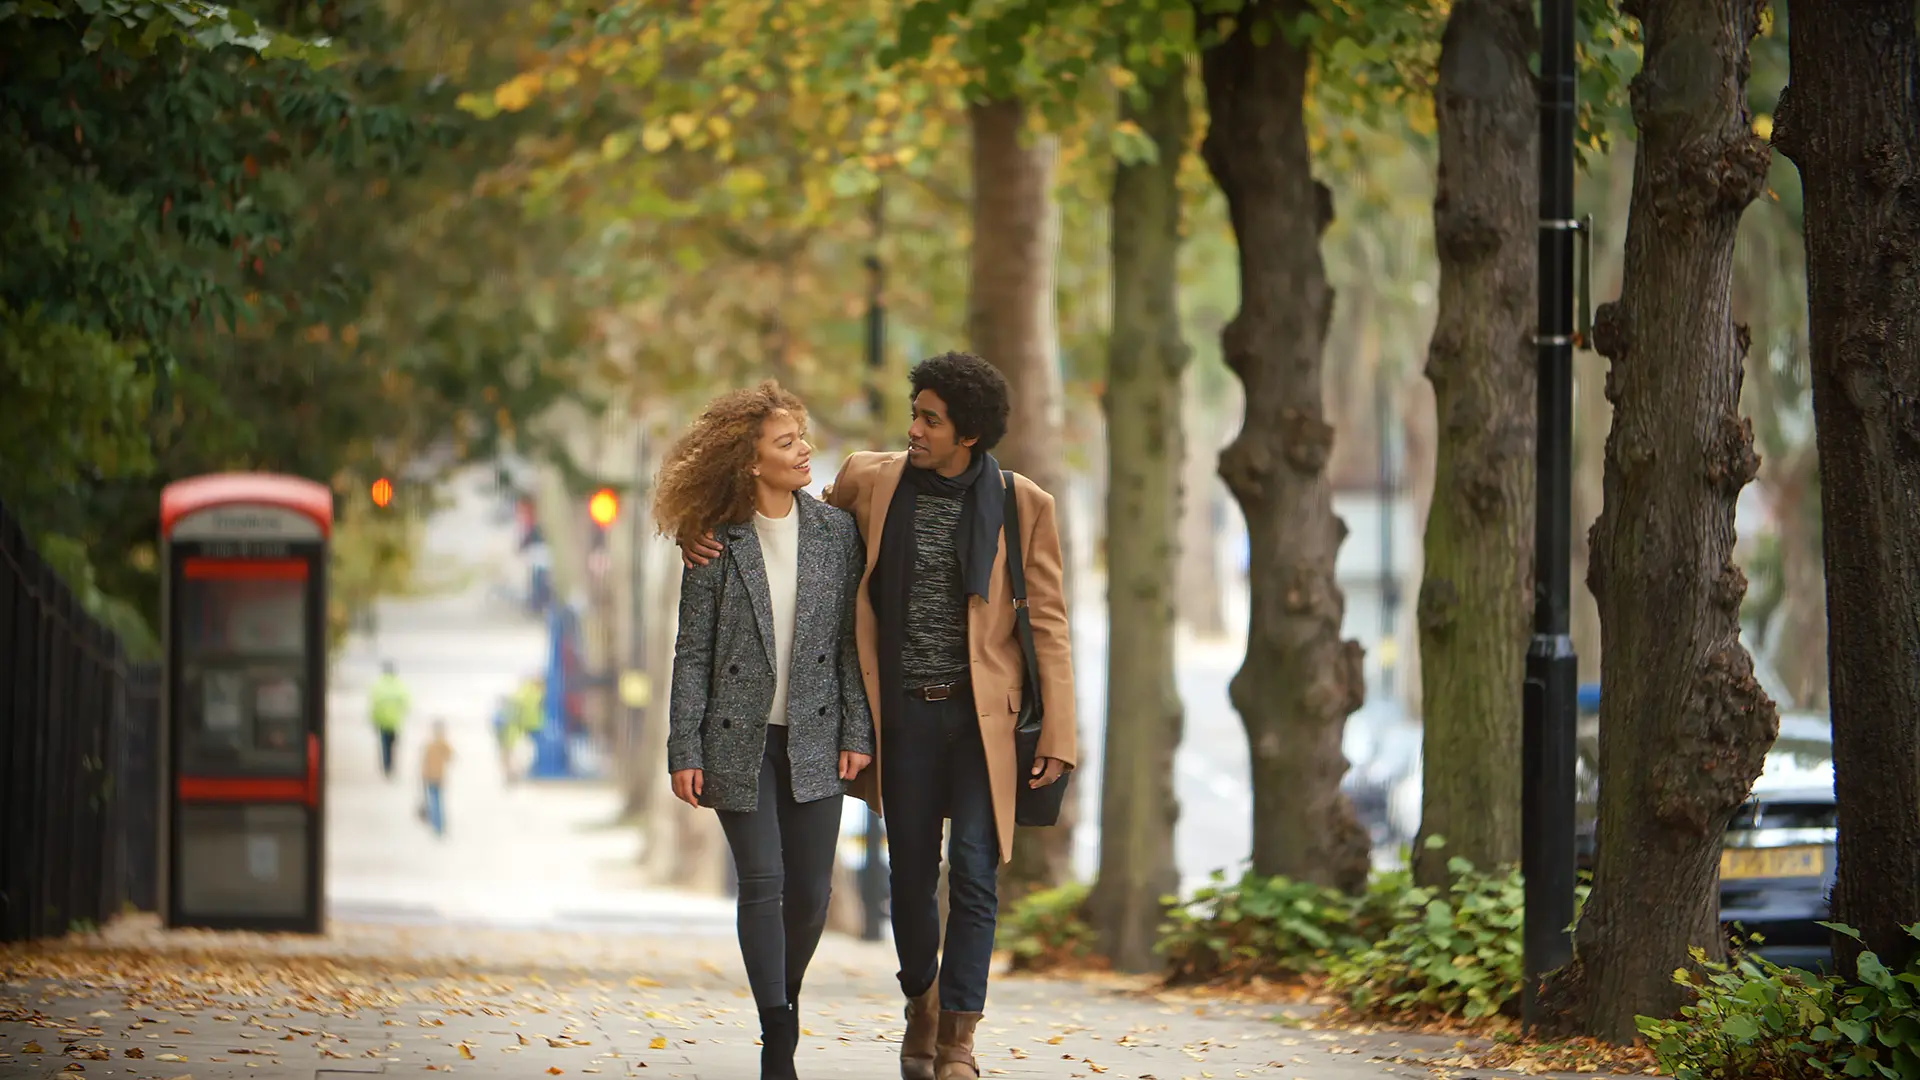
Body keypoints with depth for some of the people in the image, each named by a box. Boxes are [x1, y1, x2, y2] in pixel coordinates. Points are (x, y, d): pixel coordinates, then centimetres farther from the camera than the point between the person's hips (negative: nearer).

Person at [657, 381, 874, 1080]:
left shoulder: (836, 532, 3)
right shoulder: (715, 544, -3)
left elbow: (852, 640, 5)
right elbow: (692, 654, -2)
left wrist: (857, 730, -1)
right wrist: (685, 751, -6)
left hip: (814, 737, 2)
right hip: (739, 740, -2)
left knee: (811, 891, 2)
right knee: (762, 884, -5)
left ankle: (786, 994, 30)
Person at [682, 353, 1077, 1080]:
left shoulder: (1022, 505, -3)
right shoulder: (870, 482, 2)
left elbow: (1047, 623, -1)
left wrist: (1057, 735, -5)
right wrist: (706, 534, -2)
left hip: (982, 715, -2)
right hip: (904, 713, 2)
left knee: (972, 873, -8)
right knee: (911, 874, 8)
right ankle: (922, 1005, 32)